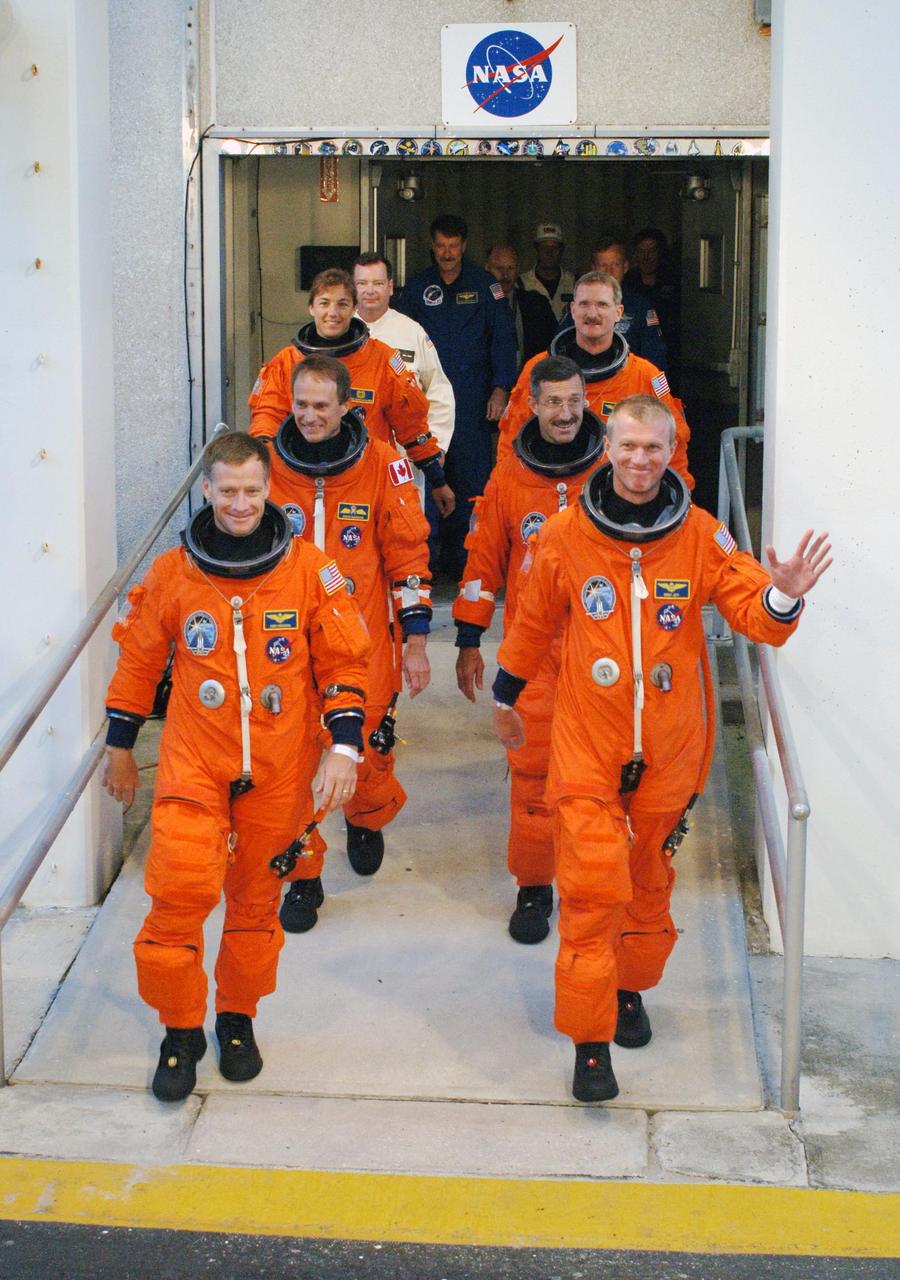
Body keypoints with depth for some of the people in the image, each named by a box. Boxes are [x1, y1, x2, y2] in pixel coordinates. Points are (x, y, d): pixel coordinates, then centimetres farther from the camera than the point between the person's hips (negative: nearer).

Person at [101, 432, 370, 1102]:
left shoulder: (310, 570, -4)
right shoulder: (172, 574, -2)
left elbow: (343, 664, 1)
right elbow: (138, 661, 10)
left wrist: (344, 747, -7)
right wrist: (120, 748, 16)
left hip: (279, 769, 0)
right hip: (194, 763, 0)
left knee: (257, 896, 11)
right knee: (179, 889, -12)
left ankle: (238, 1017, 32)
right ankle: (181, 1031, 7)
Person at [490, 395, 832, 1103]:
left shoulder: (702, 536, -6)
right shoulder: (565, 535, -5)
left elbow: (753, 615, -9)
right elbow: (533, 621, 9)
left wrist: (782, 597, -32)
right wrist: (505, 696, 19)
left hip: (669, 747, 2)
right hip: (586, 744, -1)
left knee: (650, 879, 17)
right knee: (592, 886, -8)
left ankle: (631, 987, 41)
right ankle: (591, 1038, 3)